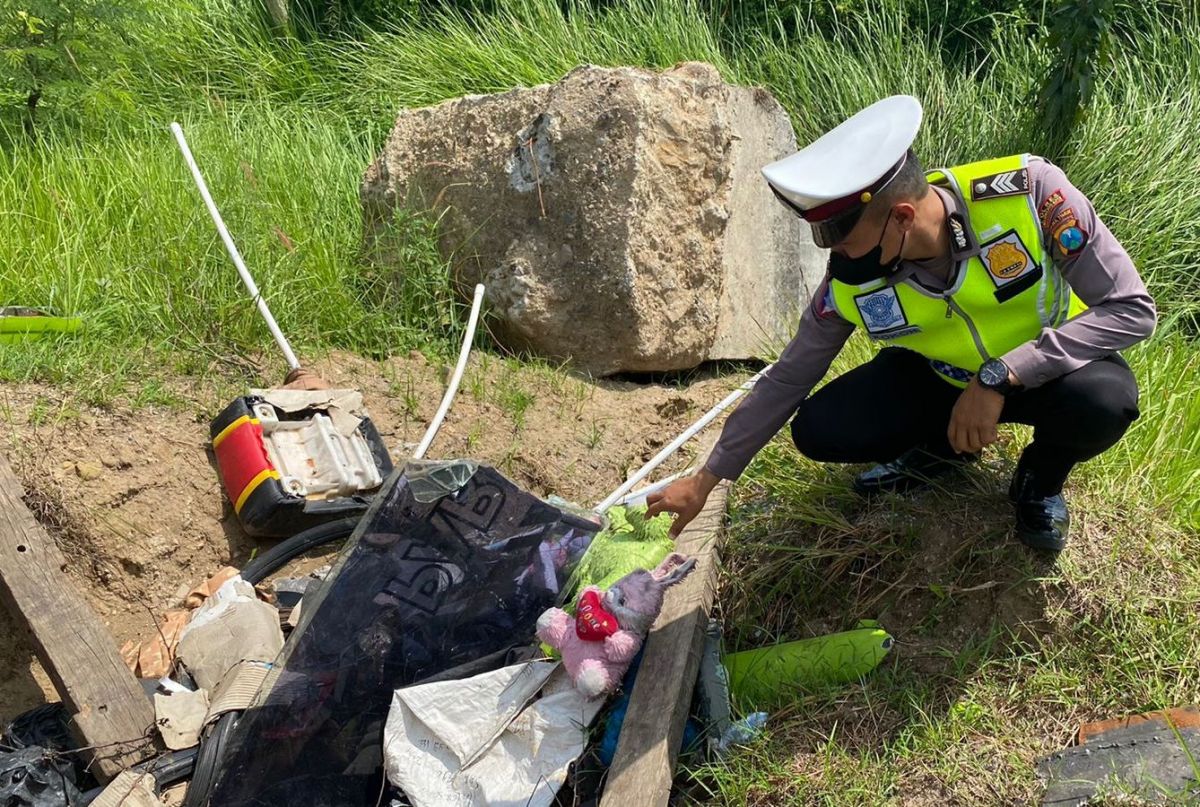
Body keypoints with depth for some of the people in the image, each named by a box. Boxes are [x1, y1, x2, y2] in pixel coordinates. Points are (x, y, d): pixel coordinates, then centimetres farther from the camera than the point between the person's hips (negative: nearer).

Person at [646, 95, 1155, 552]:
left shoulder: (1030, 191, -33)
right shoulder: (849, 278, -23)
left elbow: (1131, 309, -29)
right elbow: (787, 379, -9)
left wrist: (999, 377, -37)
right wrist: (706, 479, -5)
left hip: (1051, 365, -2)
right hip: (944, 377, 2)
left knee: (1103, 401, -36)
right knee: (818, 430, -18)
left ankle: (1042, 478, 0)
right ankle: (946, 446, 12)